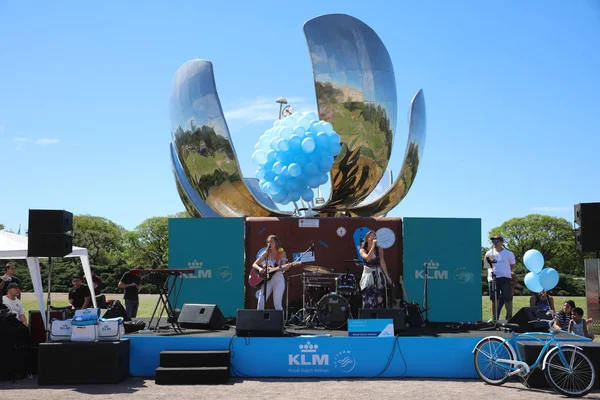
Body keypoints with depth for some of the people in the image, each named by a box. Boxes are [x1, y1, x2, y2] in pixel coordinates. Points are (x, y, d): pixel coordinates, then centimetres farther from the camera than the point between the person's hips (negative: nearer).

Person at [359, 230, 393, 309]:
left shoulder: (379, 249, 2)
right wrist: (373, 245, -23)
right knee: (368, 300, -5)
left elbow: (382, 262, 1)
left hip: (378, 274, 1)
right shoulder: (363, 250, -1)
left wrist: (387, 276, -2)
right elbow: (367, 258, -21)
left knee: (379, 300, -2)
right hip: (368, 275, -1)